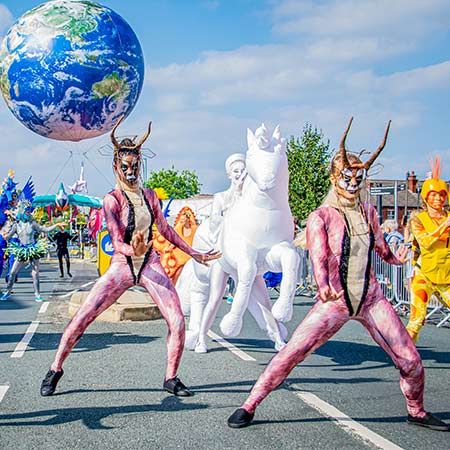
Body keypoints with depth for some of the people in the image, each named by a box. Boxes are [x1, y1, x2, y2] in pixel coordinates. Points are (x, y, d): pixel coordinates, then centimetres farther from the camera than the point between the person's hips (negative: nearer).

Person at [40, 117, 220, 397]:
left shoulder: (149, 195, 6)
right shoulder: (112, 200, -9)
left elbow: (166, 229, 16)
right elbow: (117, 242, -17)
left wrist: (194, 253, 19)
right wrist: (133, 250, -40)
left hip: (151, 265, 4)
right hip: (121, 266, -3)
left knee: (177, 321, -9)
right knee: (81, 319, -8)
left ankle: (171, 379, 8)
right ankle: (55, 370, 11)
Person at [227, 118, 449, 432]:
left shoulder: (368, 213, 9)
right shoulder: (321, 217, -7)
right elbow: (318, 256, -25)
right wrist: (323, 285, -41)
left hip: (372, 299, 4)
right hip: (334, 301, -4)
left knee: (411, 361, 3)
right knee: (291, 353, -16)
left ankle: (417, 412, 30)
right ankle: (249, 406, -2)